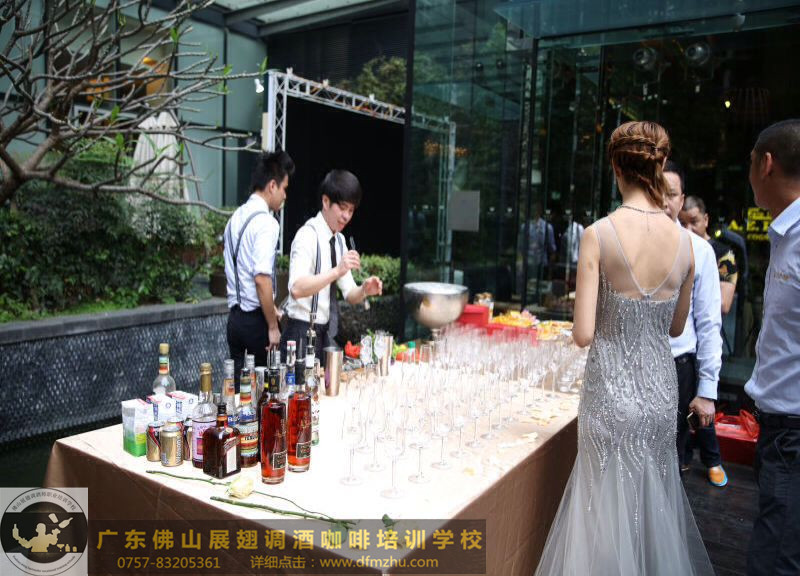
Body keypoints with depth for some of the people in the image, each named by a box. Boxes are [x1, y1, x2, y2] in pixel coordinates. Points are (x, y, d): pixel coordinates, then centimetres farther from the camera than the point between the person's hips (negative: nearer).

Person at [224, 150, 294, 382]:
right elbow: (262, 278, -23)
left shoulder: (236, 218, 11)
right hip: (256, 320, -8)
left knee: (239, 384, 13)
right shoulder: (266, 222, -15)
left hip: (235, 316, 8)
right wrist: (273, 326, -15)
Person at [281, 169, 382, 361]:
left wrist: (365, 290, -10)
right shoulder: (308, 235, -15)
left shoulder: (339, 240, 9)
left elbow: (350, 295, 10)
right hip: (302, 335, -8)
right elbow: (296, 289, -30)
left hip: (326, 335, 8)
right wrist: (337, 271, -38)